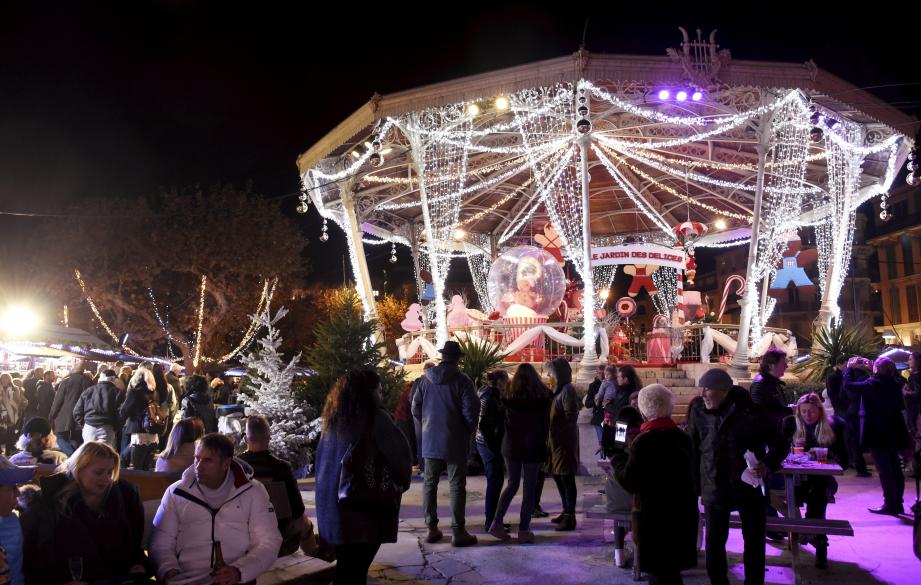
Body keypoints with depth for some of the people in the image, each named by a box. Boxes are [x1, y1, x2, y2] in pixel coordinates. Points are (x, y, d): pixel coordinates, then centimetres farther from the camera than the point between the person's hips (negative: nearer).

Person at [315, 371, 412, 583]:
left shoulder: (333, 419, 7)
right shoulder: (375, 417, -12)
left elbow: (322, 458, 13)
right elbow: (400, 451, -15)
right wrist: (402, 482, 2)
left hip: (332, 502, 6)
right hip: (366, 504, -6)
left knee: (345, 564, 17)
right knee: (357, 568, 2)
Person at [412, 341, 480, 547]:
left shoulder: (426, 379, 2)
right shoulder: (461, 380, -11)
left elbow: (416, 408, 5)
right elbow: (471, 410, -14)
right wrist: (468, 430, 3)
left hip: (430, 441, 4)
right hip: (455, 442, -4)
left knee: (430, 484, 13)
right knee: (457, 486, 2)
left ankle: (431, 528, 18)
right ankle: (458, 532, 3)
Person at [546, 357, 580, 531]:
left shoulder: (568, 390, -15)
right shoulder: (558, 389, 12)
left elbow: (571, 417, -19)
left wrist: (555, 428, -16)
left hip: (565, 441, -9)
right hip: (556, 440, 9)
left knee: (566, 478, -2)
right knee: (557, 476, 15)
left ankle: (570, 517, 6)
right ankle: (566, 511, 28)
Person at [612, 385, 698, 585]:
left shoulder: (643, 442, -19)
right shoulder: (683, 437, 5)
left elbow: (629, 483, -16)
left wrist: (618, 457, 0)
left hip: (655, 517, -7)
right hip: (683, 515, 7)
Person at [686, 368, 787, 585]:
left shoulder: (752, 412, -15)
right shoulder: (698, 411, -7)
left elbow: (779, 444, -5)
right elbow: (693, 450, 3)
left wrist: (768, 464, -23)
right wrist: (696, 485, 3)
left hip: (749, 488, -2)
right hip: (714, 489, 2)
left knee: (754, 545, 13)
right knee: (713, 544, 9)